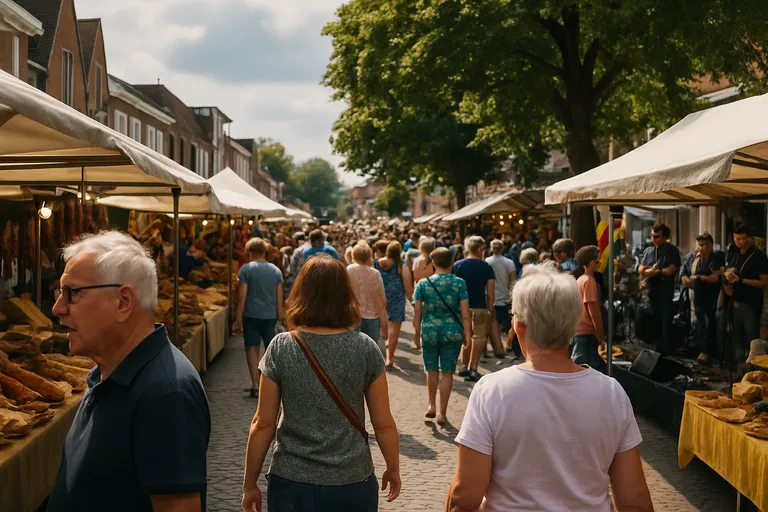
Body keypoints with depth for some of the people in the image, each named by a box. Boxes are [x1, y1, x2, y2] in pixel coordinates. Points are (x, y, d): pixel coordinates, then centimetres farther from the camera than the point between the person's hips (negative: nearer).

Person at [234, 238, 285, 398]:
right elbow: (280, 298, 6)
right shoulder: (276, 270, 6)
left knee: (252, 348, 3)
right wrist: (280, 318, 14)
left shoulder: (246, 269, -5)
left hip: (251, 315, -3)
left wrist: (238, 317, -6)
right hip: (270, 316, 3)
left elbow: (242, 296, -10)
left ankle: (255, 384, -5)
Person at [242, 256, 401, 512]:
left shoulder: (280, 348, -8)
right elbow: (383, 424, -4)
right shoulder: (365, 349, -8)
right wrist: (393, 469, 13)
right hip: (352, 484, 0)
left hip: (292, 484, 0)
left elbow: (263, 424, -5)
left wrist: (250, 484, 6)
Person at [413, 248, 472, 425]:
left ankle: (432, 406, 24)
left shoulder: (423, 283, -3)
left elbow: (417, 310, -1)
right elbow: (465, 311, -6)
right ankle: (442, 413, 11)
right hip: (452, 331, 0)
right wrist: (467, 332, 1)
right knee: (447, 373, 7)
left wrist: (417, 331, 9)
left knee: (432, 370, 19)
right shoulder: (459, 283, -4)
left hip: (430, 330, 1)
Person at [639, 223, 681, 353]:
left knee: (666, 321, -1)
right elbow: (642, 271, 3)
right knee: (655, 320, 10)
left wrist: (655, 271, -11)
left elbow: (671, 270, -15)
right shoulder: (648, 251, 10)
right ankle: (657, 347, 18)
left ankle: (666, 349, 4)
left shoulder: (672, 251, -4)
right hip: (652, 291, 5)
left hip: (666, 292, -5)